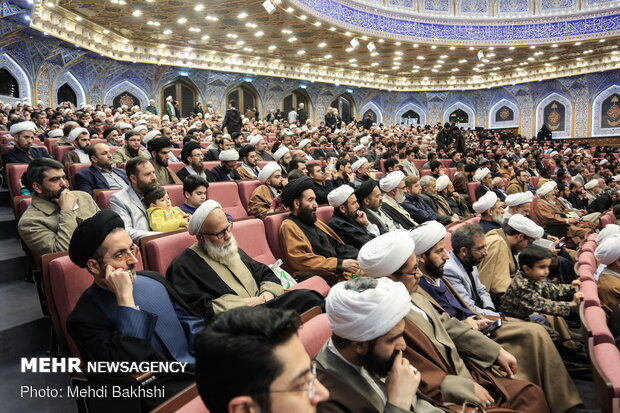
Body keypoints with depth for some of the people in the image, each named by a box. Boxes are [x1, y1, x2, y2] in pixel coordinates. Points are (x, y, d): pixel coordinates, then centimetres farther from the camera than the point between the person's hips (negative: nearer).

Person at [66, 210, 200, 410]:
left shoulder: (153, 280, 8)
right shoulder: (85, 318, -10)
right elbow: (131, 367, -23)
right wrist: (125, 298, -23)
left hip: (200, 366, 6)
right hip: (164, 393, -6)